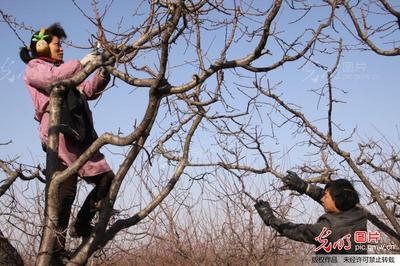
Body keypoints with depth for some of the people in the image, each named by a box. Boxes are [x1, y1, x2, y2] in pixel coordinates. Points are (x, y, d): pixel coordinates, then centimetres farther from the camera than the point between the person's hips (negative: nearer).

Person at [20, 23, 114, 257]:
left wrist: (101, 74, 11)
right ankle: (56, 242, -16)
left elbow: (87, 91, 26)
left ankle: (81, 225, 10)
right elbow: (52, 78, -14)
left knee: (106, 179, 4)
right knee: (66, 188, -18)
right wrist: (80, 64, -12)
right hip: (60, 134, -8)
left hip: (80, 137, 9)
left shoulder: (61, 71, 34)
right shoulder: (34, 68, 10)